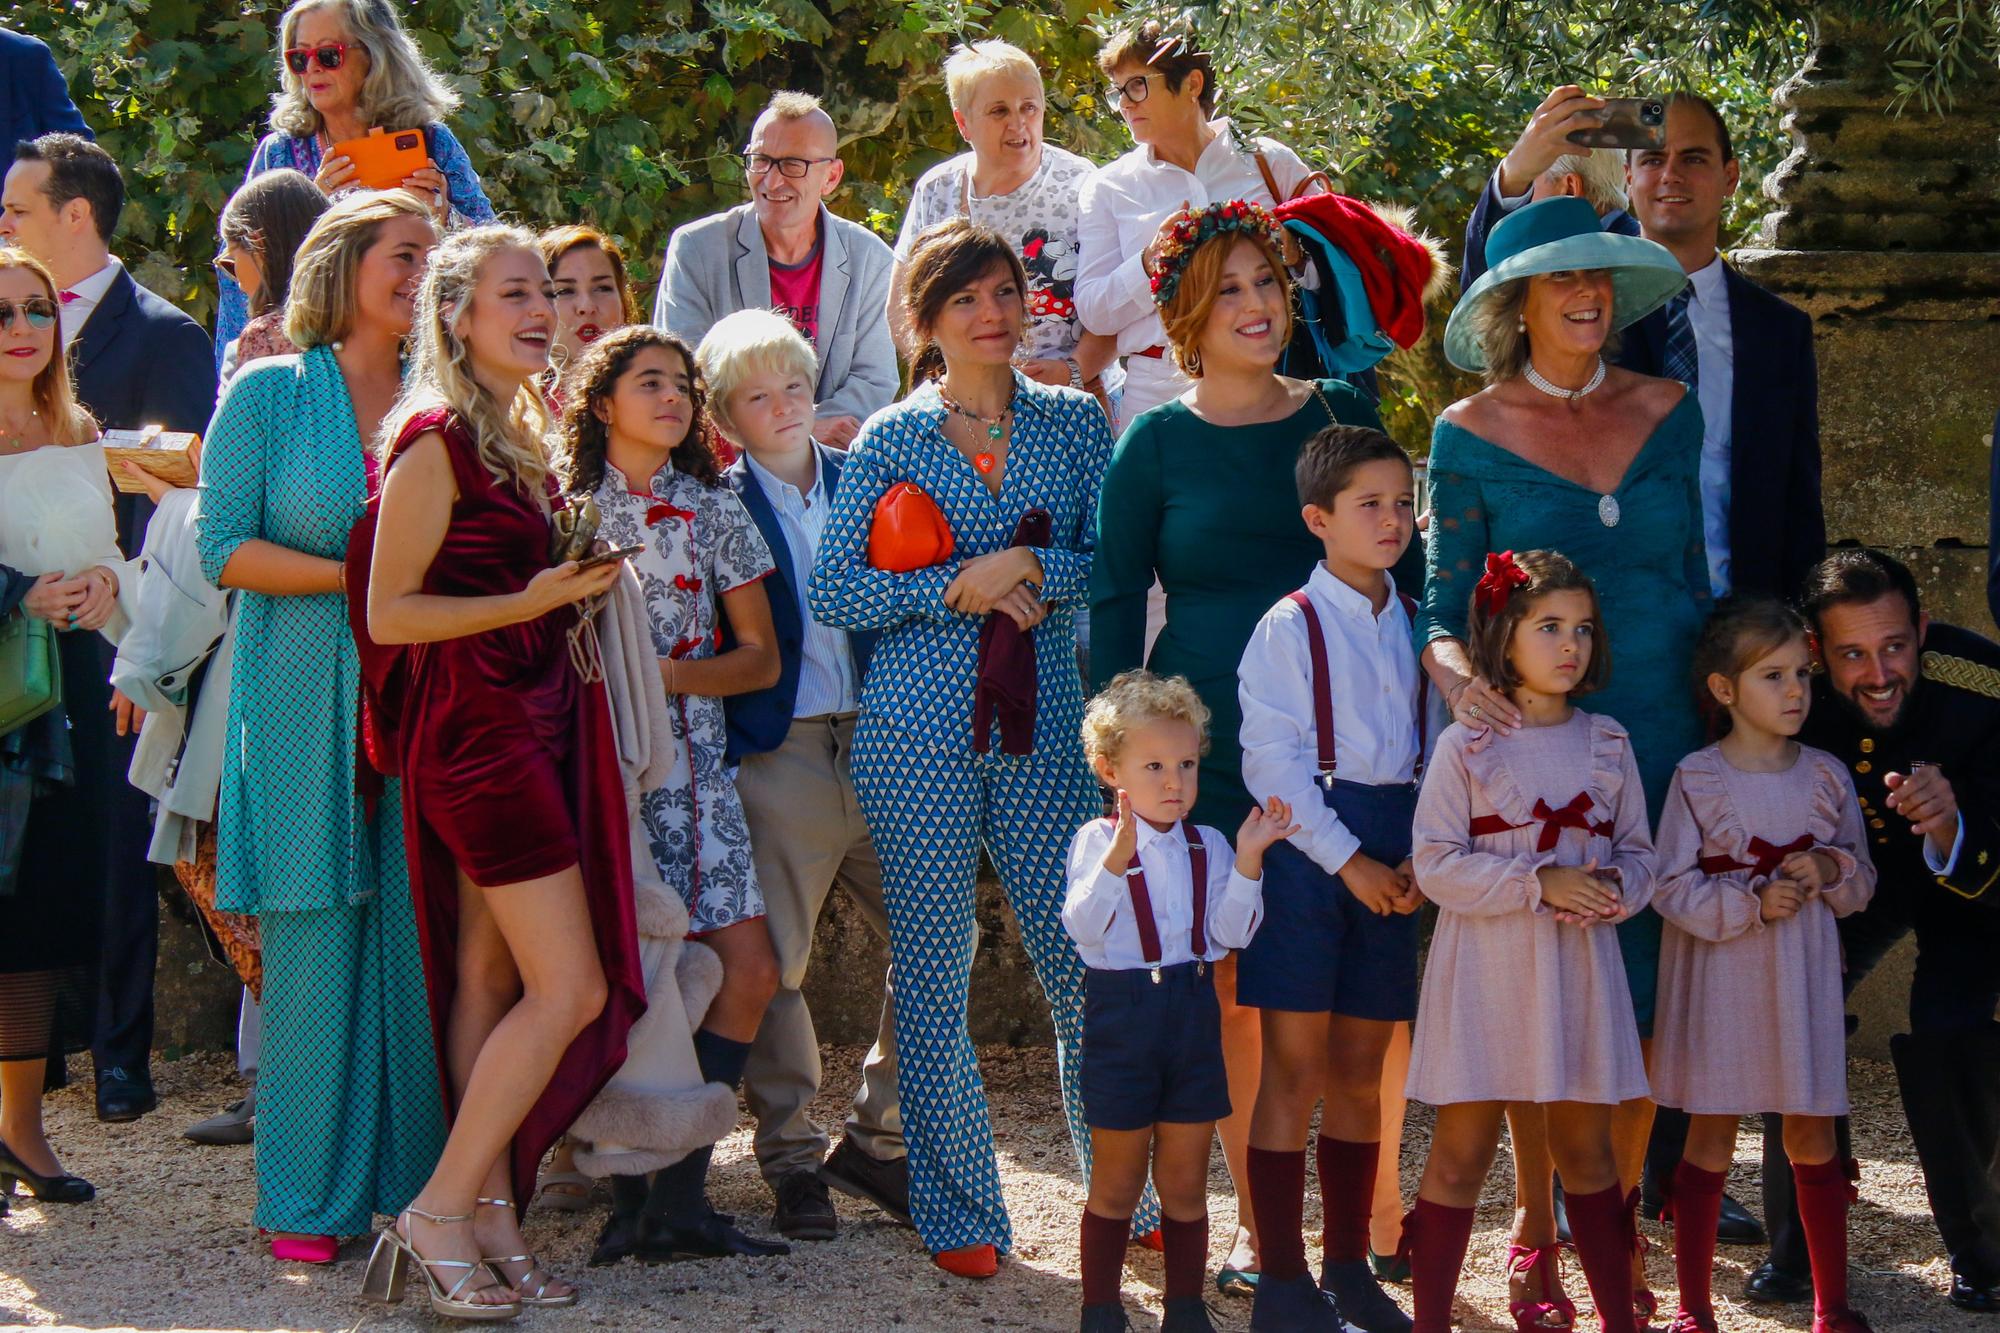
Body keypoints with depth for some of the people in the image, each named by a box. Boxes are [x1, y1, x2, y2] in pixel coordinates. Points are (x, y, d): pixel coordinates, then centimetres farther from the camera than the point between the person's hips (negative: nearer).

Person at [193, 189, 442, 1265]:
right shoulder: (268, 393, 3)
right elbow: (224, 547, -3)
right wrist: (355, 578, -12)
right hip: (304, 701, -3)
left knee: (421, 943, -1)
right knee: (314, 943, -4)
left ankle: (416, 1183, 6)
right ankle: (309, 1199, 3)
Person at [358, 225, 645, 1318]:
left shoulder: (520, 434, 15)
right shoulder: (436, 441, -12)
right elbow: (389, 612, -13)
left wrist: (578, 580, 11)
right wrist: (529, 602, -18)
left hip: (532, 717, 9)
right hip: (475, 724, -9)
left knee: (488, 981, 8)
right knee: (571, 990, -10)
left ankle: (488, 1218, 11)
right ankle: (438, 1215, -4)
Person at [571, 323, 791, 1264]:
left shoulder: (712, 510, 11)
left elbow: (760, 658, 10)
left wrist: (670, 674, -5)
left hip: (687, 756, 3)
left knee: (747, 973, -6)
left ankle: (673, 1195, 0)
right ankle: (636, 1189, 4)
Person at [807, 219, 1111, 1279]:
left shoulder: (1072, 421, 10)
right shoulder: (890, 439, 5)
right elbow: (830, 592, 0)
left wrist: (1022, 569, -12)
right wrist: (954, 590, -10)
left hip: (1045, 728, 1)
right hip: (920, 729, -1)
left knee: (1084, 968, -2)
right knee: (932, 974, 2)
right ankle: (960, 1217, 13)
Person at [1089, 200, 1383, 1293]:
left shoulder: (1343, 416, 8)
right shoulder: (1156, 444, 2)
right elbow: (1115, 606, 4)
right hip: (1211, 746, -1)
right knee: (1236, 986, 2)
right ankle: (1256, 1221, 14)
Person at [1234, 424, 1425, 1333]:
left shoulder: (1417, 626, 11)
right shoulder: (1290, 627, -5)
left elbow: (1436, 750, 10)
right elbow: (1272, 763, -10)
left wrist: (1420, 857, -4)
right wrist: (1350, 860, -13)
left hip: (1391, 861, 5)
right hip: (1308, 842, -5)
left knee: (1362, 1069, 10)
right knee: (1294, 1068, -3)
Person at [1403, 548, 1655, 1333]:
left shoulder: (1607, 744, 7)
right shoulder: (1467, 745, -5)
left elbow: (1638, 853, 11)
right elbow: (1436, 865, -10)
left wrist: (1616, 888, -12)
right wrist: (1541, 883, -19)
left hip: (1580, 969, 4)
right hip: (1486, 972, -4)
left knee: (1586, 1147, 12)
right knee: (1461, 1149, 1)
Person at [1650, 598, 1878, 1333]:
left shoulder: (1826, 775, 2)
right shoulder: (1698, 779, -8)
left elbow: (1863, 879, 9)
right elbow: (1671, 886, -10)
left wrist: (1830, 871, -12)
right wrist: (1752, 905, -21)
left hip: (1802, 982, 3)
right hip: (1720, 980, -3)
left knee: (1813, 1137, 9)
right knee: (1710, 1139, 5)